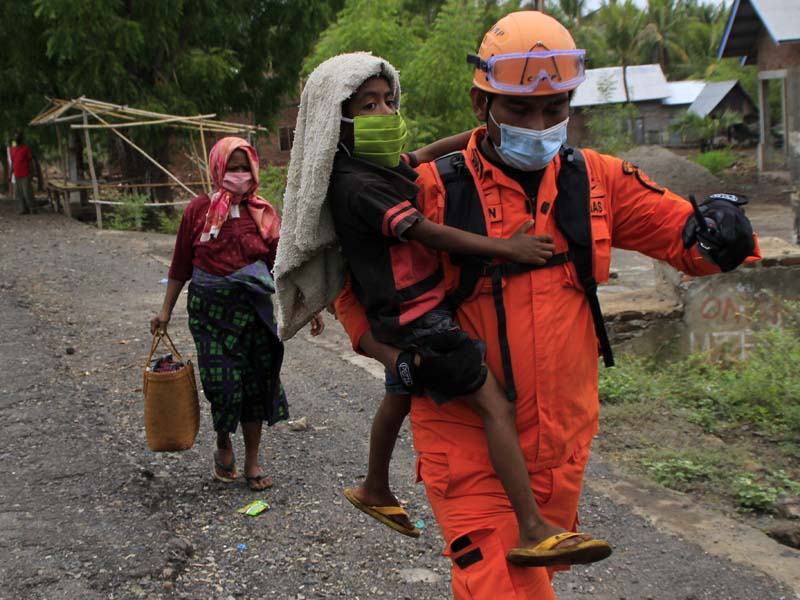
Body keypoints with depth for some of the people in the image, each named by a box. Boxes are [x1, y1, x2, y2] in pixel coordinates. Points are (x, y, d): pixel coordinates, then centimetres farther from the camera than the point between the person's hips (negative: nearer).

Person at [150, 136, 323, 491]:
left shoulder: (263, 213, 4)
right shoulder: (199, 210, 2)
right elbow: (181, 264, 6)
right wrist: (166, 310, 7)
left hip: (253, 308, 2)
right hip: (210, 307, -2)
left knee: (256, 382, 5)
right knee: (223, 382, -7)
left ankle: (252, 461, 21)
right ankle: (224, 446, 24)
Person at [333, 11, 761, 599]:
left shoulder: (596, 180, 1)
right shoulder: (434, 189, -10)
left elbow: (685, 234, 6)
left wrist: (719, 229, -17)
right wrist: (394, 352, -14)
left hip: (562, 441, 5)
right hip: (466, 436, -4)